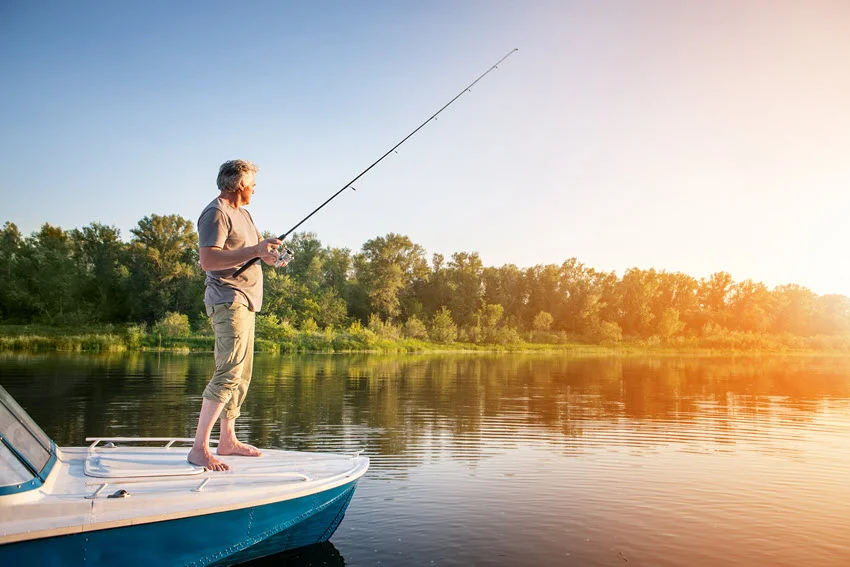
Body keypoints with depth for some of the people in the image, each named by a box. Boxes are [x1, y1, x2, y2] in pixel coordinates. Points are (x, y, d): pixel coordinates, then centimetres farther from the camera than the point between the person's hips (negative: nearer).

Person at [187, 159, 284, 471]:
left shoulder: (243, 214, 21)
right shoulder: (216, 213, -10)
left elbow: (249, 250, 27)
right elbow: (208, 260, -23)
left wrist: (268, 252, 5)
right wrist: (254, 250, -27)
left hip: (245, 300, 10)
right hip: (228, 300, -10)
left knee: (242, 375, 11)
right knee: (228, 373, -16)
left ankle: (228, 440, 20)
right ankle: (199, 448, -11)